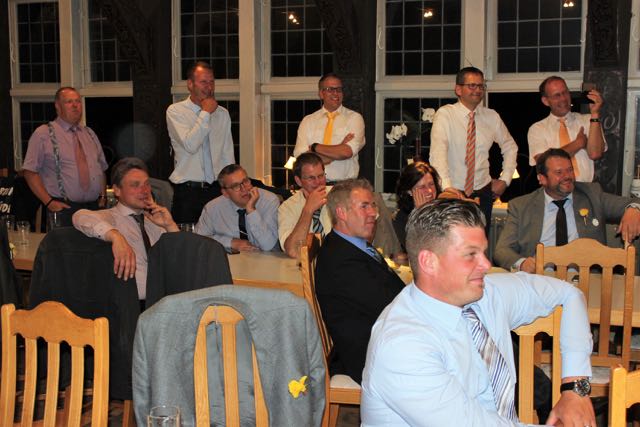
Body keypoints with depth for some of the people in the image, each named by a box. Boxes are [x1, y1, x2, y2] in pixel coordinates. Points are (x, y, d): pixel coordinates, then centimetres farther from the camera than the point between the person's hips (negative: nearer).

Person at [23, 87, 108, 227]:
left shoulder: (89, 134, 17)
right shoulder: (43, 134, 0)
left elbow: (102, 168, 21)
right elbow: (30, 172, -4)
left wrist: (103, 196, 5)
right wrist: (48, 202, -11)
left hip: (95, 207, 5)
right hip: (64, 209, -4)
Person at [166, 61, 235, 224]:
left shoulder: (223, 114, 13)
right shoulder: (175, 111, -1)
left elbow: (228, 155, 14)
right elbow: (190, 145, -16)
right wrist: (206, 113, -9)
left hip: (217, 190, 3)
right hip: (188, 192, -3)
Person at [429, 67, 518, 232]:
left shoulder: (492, 117, 6)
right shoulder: (445, 114, -7)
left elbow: (510, 147, 21)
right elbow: (438, 152, -20)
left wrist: (505, 179, 10)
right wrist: (447, 186, -34)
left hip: (482, 193, 4)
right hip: (453, 192, -3)